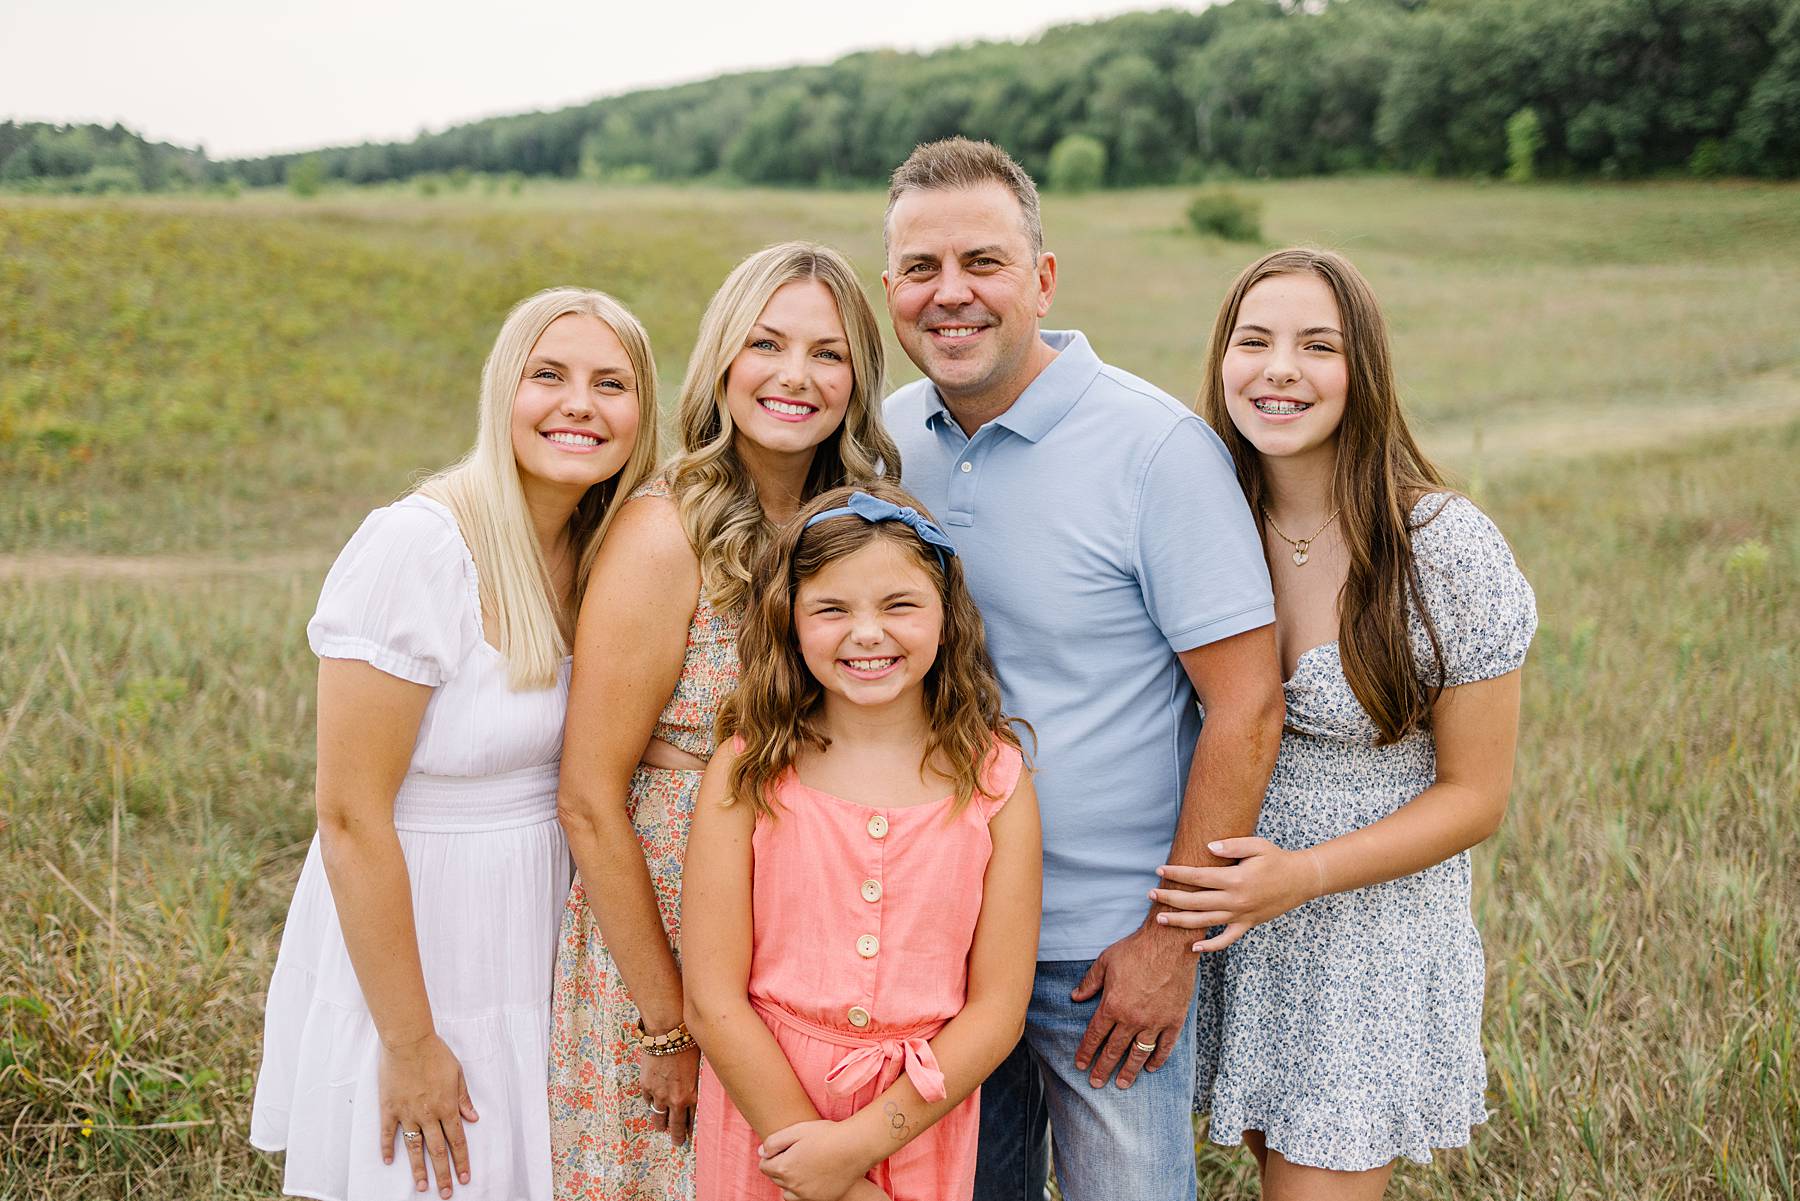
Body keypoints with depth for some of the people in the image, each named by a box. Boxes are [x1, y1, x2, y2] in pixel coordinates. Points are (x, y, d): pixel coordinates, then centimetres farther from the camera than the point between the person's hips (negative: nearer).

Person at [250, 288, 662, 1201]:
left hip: (539, 947, 6)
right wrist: (409, 1043, -16)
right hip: (413, 961, -6)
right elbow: (351, 817, -20)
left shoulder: (602, 554, 0)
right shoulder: (416, 546, -21)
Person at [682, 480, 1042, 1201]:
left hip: (920, 1125, 1)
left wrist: (860, 1142, -16)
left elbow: (996, 1009, -8)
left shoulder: (996, 781, -8)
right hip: (762, 1106, 0)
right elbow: (713, 1001, -12)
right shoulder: (748, 773, -10)